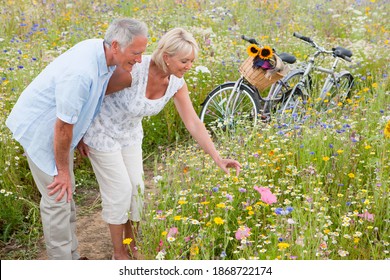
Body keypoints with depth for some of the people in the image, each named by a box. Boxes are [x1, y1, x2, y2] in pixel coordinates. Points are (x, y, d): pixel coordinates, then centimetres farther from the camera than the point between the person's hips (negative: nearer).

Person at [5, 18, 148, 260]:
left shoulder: (102, 51, -10)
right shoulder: (81, 72, -36)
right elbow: (63, 126, -27)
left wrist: (82, 137, 15)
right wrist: (62, 169, -15)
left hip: (58, 129, 9)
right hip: (40, 129, -9)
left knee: (67, 193, 16)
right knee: (57, 198, -3)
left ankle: (72, 256, 29)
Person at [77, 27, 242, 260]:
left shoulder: (177, 83, -16)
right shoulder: (133, 71, -36)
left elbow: (194, 123, -12)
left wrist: (218, 158, -19)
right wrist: (81, 135, -13)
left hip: (130, 133, 6)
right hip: (102, 131, -6)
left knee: (137, 189, 7)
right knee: (120, 191, -1)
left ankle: (132, 247, 28)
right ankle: (119, 253, 20)